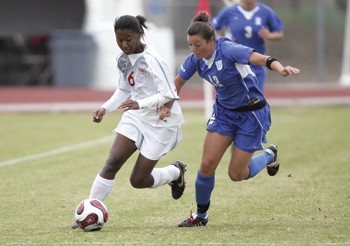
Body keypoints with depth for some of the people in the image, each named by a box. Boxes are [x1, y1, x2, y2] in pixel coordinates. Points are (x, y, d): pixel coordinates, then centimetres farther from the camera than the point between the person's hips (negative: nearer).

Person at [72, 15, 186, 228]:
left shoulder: (151, 60, -22)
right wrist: (106, 108, 2)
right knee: (112, 161, -14)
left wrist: (140, 104, -38)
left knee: (138, 180, -1)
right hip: (136, 117, 6)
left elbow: (169, 95, -26)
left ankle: (176, 172, 28)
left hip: (161, 122, -6)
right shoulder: (123, 60, 2)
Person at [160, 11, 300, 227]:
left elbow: (260, 58, -40)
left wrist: (280, 68, -59)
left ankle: (269, 156, 30)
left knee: (236, 174, -1)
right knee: (207, 165, -7)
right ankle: (201, 215, 13)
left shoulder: (227, 49, -27)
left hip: (251, 114, -5)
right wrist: (168, 105, -1)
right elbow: (179, 82, 10)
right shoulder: (195, 59, -8)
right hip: (224, 111, 5)